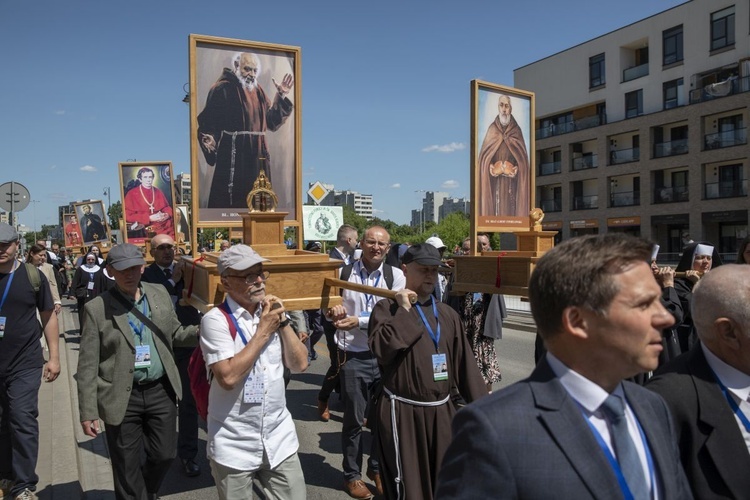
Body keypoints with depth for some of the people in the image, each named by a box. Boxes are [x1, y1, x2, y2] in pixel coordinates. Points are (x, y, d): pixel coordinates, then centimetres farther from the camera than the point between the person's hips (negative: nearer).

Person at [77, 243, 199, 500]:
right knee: (127, 467, 11)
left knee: (164, 454, 15)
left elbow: (176, 333, 10)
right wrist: (88, 411, -9)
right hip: (122, 397, -3)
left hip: (161, 390, 3)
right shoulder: (97, 308, -9)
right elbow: (88, 365, -7)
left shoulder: (160, 294, 2)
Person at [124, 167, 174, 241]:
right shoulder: (132, 194, 2)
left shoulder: (158, 192, 15)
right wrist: (149, 218, -12)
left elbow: (167, 207, 23)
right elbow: (128, 216, -3)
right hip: (145, 228, -4)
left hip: (164, 226, 4)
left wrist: (167, 215, -3)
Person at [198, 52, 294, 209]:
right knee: (231, 202, -5)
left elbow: (271, 122, 12)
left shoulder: (257, 90, 14)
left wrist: (281, 96, 6)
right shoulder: (222, 89, -7)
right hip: (233, 156, -7)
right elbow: (208, 122, -13)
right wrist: (209, 140, -31)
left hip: (257, 156, 7)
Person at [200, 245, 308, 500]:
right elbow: (229, 377, -24)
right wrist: (264, 330, -19)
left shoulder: (271, 312, 5)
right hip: (234, 446, -4)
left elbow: (300, 364, 1)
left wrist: (282, 321, -10)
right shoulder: (216, 319, -13)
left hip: (280, 438, 5)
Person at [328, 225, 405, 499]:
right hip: (353, 357, -1)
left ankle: (377, 468, 35)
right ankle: (352, 475, 28)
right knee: (354, 420, 9)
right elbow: (329, 304, 8)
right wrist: (334, 308, -15)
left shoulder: (395, 276, -1)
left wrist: (358, 320, -20)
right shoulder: (344, 272, 0)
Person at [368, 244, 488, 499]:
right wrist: (404, 310, -17)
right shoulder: (387, 308, -6)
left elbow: (464, 361, 7)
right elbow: (381, 349, -23)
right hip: (402, 412, -5)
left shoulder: (447, 313, 7)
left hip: (441, 410, 5)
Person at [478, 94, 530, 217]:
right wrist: (491, 167, -12)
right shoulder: (492, 129, 7)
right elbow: (484, 157, 5)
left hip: (512, 183, 0)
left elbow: (523, 159, 3)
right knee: (495, 208, -4)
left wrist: (516, 170, -14)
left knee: (511, 207, -3)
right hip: (494, 183, 0)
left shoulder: (517, 131, 6)